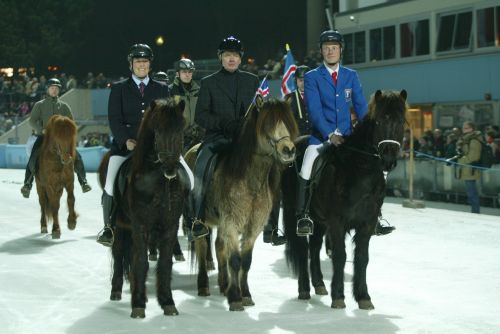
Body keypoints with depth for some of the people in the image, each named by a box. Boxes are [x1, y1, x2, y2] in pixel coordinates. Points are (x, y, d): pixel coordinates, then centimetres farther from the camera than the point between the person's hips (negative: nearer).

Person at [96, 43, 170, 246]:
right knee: (111, 187, -19)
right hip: (124, 145, -1)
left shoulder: (162, 89, 16)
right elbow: (114, 119, 2)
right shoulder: (119, 88, 12)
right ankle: (109, 227, 0)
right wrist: (126, 140, -14)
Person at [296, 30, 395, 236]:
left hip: (347, 136, 3)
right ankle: (303, 217, -11)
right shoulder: (312, 77, 0)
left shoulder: (351, 76, 11)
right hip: (321, 137, -3)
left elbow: (361, 107, 5)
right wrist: (330, 134, -22)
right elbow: (314, 110, -10)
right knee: (306, 172, -23)